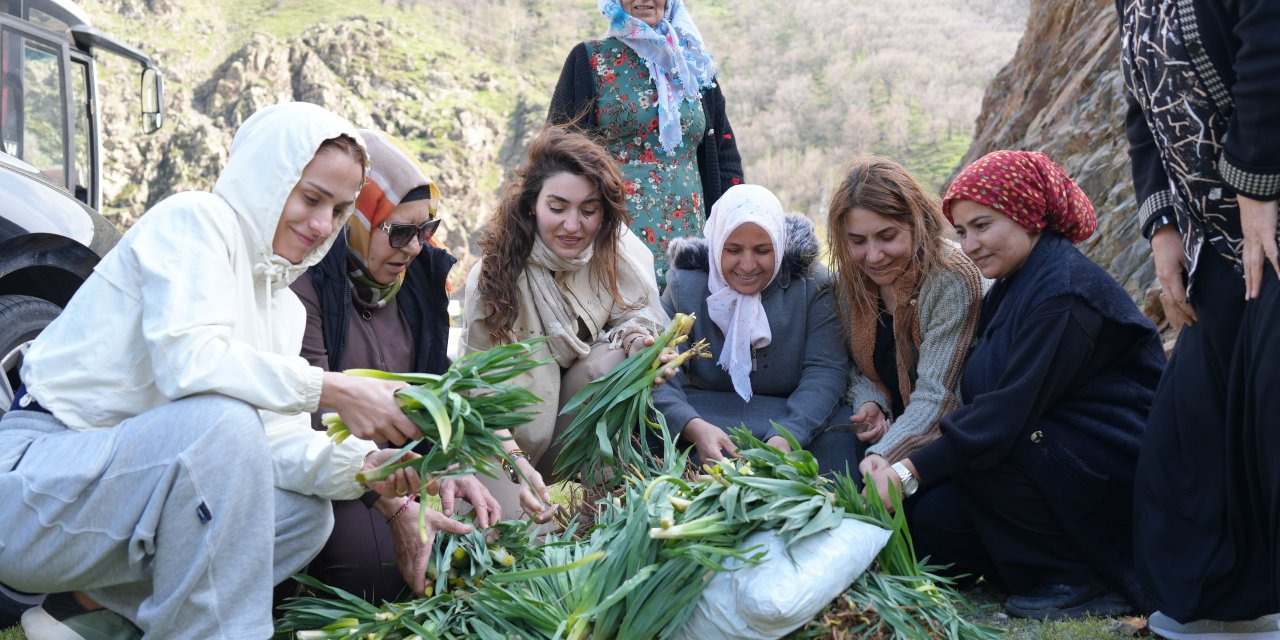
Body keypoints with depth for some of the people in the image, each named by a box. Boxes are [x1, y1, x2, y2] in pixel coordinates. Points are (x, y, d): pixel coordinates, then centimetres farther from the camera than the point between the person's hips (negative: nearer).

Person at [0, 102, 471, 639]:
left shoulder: (283, 305, 13)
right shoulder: (194, 218, -9)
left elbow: (275, 440, 1)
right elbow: (187, 361, -27)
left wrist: (357, 466, -17)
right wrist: (332, 389, -28)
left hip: (127, 481, 8)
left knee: (308, 512, -2)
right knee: (221, 419, -31)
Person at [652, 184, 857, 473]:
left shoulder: (812, 284, -7)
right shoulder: (685, 286, -8)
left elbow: (825, 370, -16)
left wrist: (787, 436, -35)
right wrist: (693, 427, -40)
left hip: (794, 414, 0)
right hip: (708, 413, 0)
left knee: (840, 436, -31)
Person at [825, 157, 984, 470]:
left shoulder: (953, 281, -21)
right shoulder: (850, 276, -2)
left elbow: (935, 396, -25)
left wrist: (884, 455, -40)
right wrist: (869, 402, -12)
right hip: (882, 427, 6)